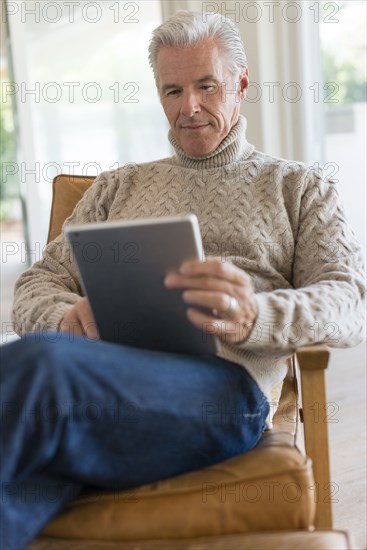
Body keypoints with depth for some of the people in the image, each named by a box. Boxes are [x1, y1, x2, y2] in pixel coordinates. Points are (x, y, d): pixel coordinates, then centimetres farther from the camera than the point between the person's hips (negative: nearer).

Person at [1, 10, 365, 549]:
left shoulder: (299, 187, 23)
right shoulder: (117, 187, 31)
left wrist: (252, 316, -16)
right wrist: (67, 316, -4)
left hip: (221, 380, -3)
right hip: (98, 371, 4)